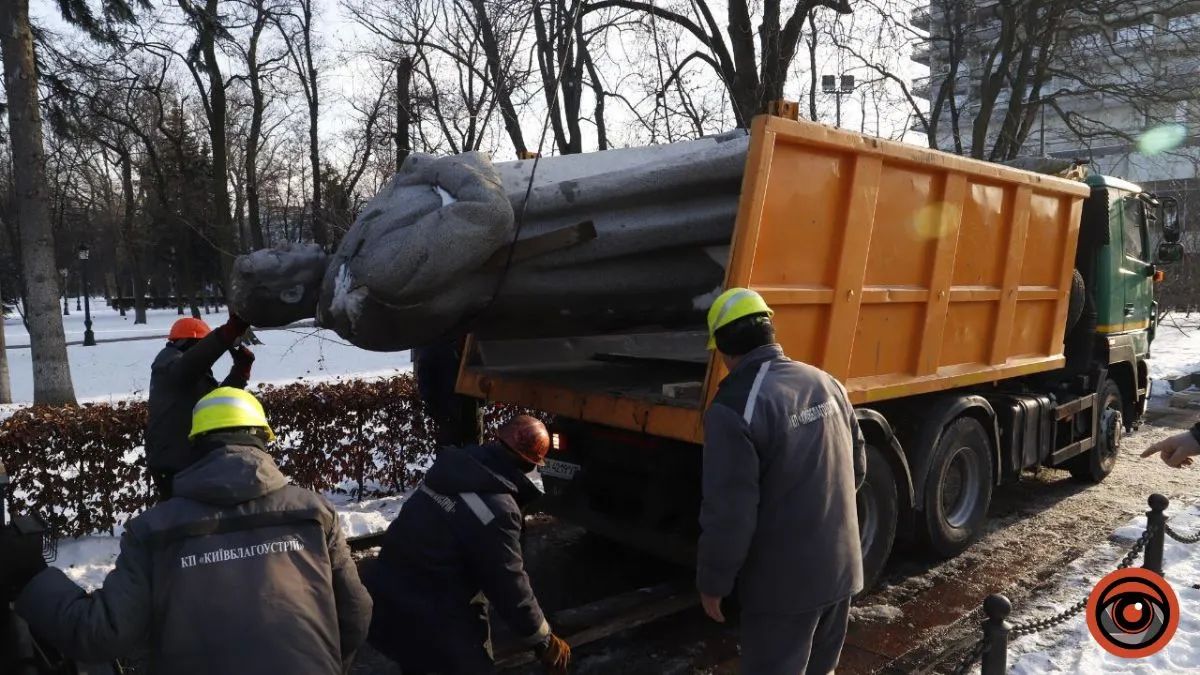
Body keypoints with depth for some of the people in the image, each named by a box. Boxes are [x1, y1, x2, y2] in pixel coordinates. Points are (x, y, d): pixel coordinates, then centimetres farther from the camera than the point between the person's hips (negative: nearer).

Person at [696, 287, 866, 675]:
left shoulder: (735, 408, -23)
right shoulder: (826, 383, 1)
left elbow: (728, 513, -22)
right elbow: (857, 468, 13)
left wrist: (712, 583, -8)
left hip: (783, 582, -7)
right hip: (842, 567, 7)